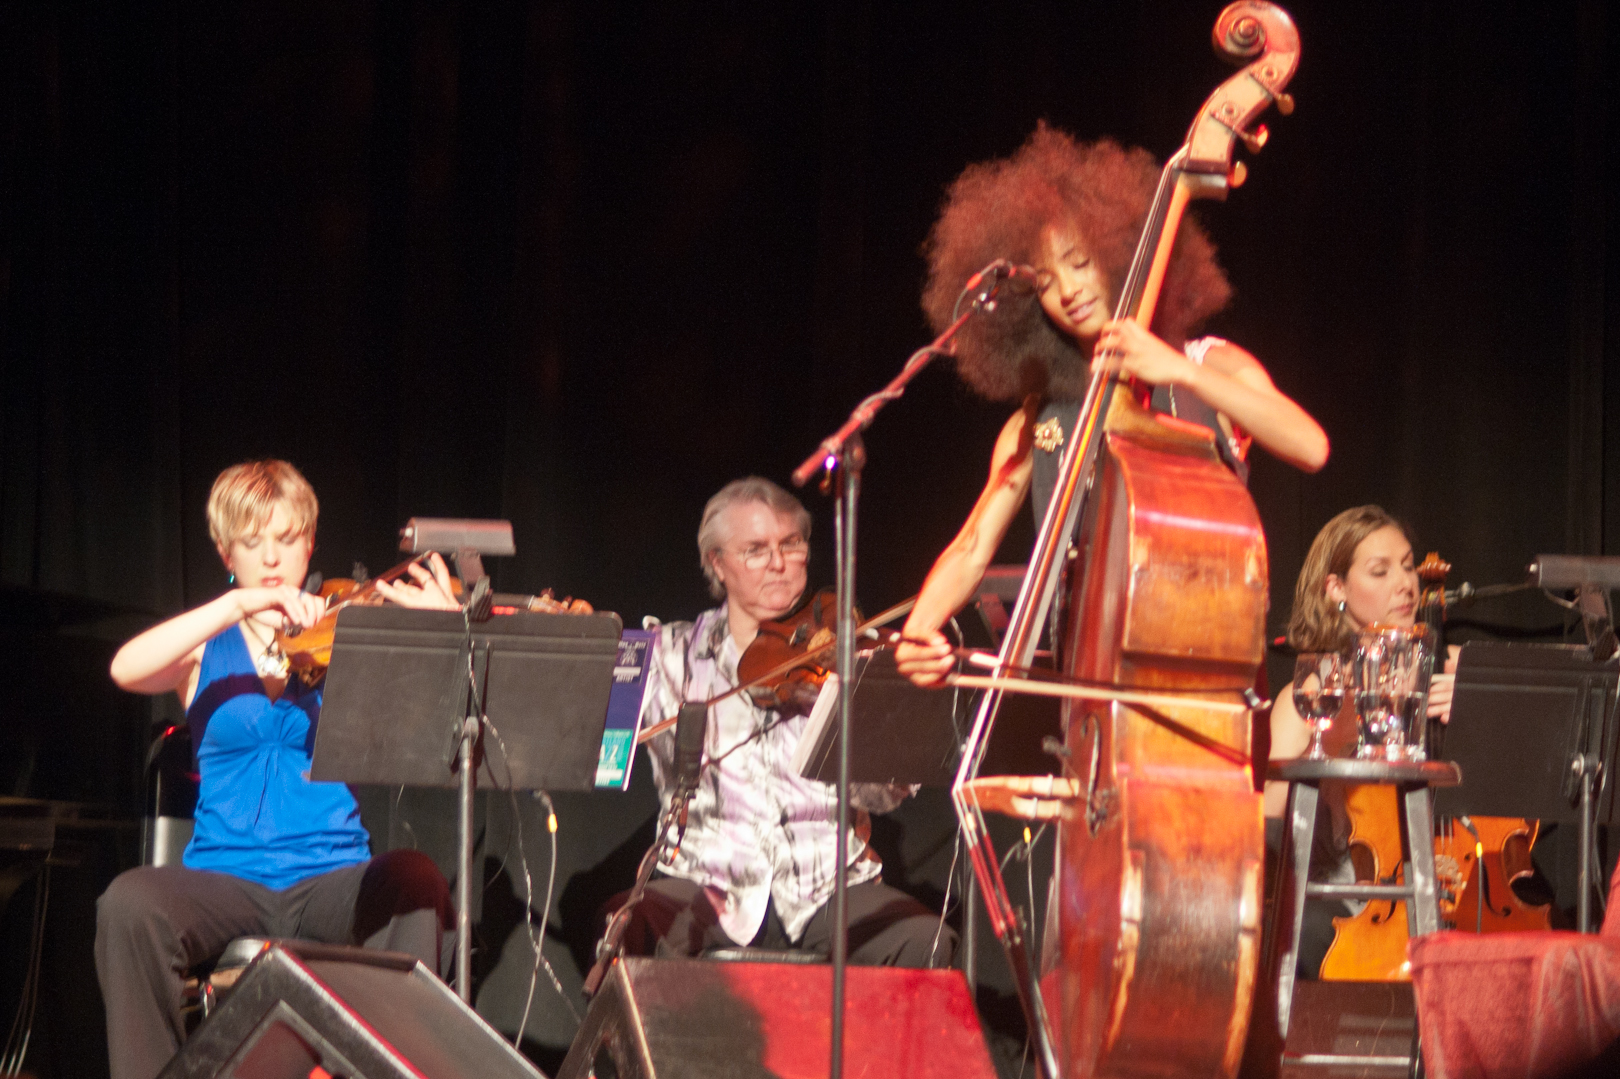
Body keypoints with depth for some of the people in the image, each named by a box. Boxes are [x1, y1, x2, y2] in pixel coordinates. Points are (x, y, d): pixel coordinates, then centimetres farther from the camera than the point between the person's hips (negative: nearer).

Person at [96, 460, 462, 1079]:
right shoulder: (207, 652, 12)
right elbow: (126, 670, -11)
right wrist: (240, 606, -17)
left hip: (331, 880, 0)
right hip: (225, 881, 0)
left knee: (416, 881, -33)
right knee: (129, 904, -31)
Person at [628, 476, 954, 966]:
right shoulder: (672, 655, 13)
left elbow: (882, 792, -2)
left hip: (829, 889, 1)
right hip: (708, 885, -1)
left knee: (923, 941, -26)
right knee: (637, 931, -32)